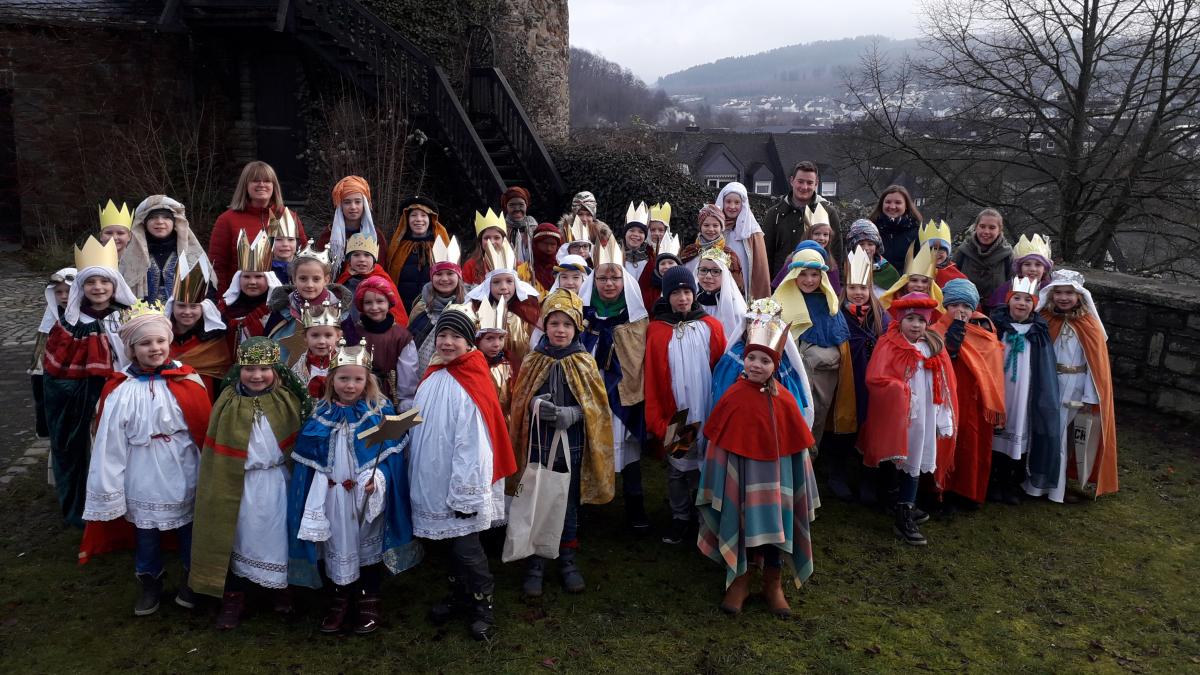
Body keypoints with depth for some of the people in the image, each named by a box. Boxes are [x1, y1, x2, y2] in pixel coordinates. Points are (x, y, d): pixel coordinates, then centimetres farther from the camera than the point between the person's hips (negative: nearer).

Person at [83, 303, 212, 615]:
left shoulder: (187, 379, -8)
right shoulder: (119, 390, -10)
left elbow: (205, 427, -3)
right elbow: (110, 442, -7)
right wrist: (109, 487, -5)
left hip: (184, 474, 0)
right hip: (143, 478, 0)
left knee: (189, 528, 15)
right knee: (146, 531, 16)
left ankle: (191, 579, 37)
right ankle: (150, 581, 38)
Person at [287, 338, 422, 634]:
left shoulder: (380, 411, -8)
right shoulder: (320, 414, -2)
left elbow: (391, 452, -8)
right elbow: (308, 461, 3)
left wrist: (378, 478, -25)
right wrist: (314, 501, -2)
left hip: (369, 496, -2)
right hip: (332, 497, 2)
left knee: (369, 545, 11)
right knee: (337, 546, 13)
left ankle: (370, 600, 29)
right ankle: (340, 598, 33)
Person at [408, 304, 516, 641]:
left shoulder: (471, 385, -20)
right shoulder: (432, 378, 4)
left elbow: (472, 444, -20)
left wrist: (464, 494, -18)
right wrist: (416, 478, 16)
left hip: (460, 485, -7)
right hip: (434, 483, 7)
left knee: (465, 546, 1)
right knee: (452, 542, 19)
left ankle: (483, 604, 20)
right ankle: (459, 596, 36)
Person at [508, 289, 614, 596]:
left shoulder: (585, 363, -2)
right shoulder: (534, 361, -1)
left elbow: (596, 406, -2)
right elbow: (519, 400, 3)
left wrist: (572, 414, -20)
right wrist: (535, 404, -19)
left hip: (571, 445, 0)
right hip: (538, 444, 0)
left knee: (569, 504, 13)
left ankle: (567, 559, 31)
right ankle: (535, 563, 22)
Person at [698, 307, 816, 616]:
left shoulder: (784, 400, -6)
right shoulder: (733, 396, -8)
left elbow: (795, 444, 0)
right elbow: (718, 441, -3)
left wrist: (797, 485, 2)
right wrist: (720, 483, -2)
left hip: (772, 476, 1)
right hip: (738, 474, -1)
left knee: (773, 524, 10)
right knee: (738, 523, 8)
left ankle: (773, 584, 29)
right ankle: (739, 581, 28)